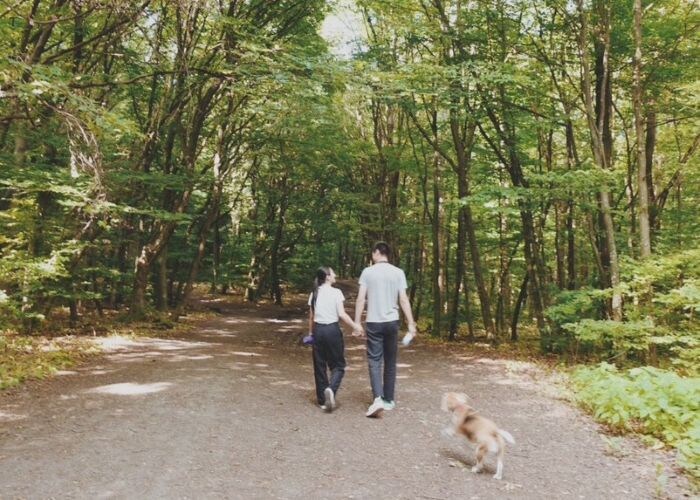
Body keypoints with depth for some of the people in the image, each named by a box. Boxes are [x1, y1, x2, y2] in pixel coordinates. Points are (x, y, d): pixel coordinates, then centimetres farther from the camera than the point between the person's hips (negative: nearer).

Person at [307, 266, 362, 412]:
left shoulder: (314, 294, 8)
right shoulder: (336, 292, -7)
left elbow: (311, 316, 11)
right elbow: (341, 314, -13)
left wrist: (311, 333, 20)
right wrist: (355, 325, -7)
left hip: (318, 330, 5)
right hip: (332, 329, -4)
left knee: (319, 366, 11)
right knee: (338, 365, 6)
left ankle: (322, 400, 15)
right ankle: (331, 389, -20)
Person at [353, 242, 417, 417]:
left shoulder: (368, 272, -3)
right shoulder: (398, 273, 0)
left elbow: (361, 299, -6)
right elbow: (403, 300, -4)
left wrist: (357, 323, -2)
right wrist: (411, 323, 1)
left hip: (373, 323, -2)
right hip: (392, 322, 2)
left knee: (374, 361, 0)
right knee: (390, 362, 12)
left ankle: (378, 398, -17)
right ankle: (388, 400, 19)